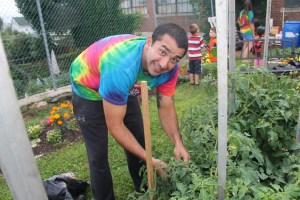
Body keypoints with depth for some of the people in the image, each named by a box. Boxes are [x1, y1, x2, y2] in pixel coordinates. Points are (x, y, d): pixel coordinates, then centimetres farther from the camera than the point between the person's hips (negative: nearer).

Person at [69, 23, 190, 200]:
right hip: (88, 89, -5)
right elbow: (115, 126, -33)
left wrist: (178, 143, -26)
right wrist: (150, 160, -29)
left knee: (139, 143, 11)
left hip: (125, 88, 6)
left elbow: (166, 108, -11)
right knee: (98, 155, -4)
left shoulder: (169, 69, -24)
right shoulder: (120, 68, -44)